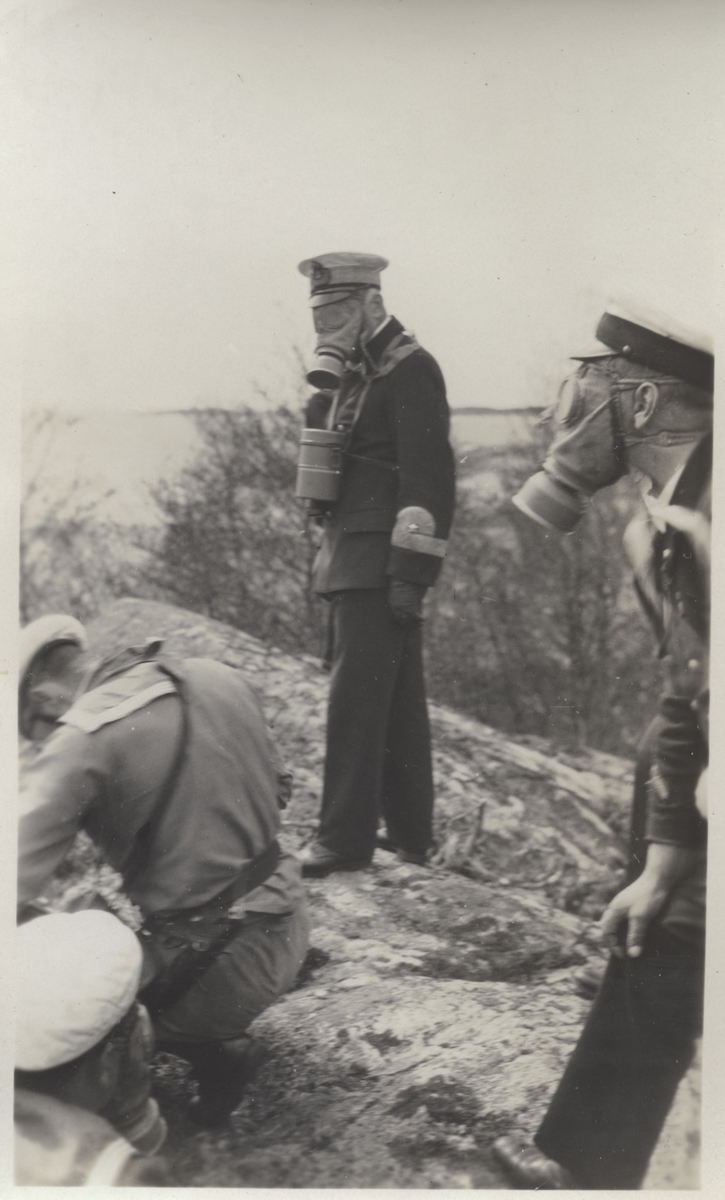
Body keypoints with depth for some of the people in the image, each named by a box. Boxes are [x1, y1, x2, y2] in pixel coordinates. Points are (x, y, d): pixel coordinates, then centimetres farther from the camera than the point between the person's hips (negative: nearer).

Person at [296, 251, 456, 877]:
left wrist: (409, 573, -21)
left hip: (382, 562, -9)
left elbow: (429, 479, -17)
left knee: (358, 697, -10)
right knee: (397, 700, 12)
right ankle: (411, 836, 18)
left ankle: (345, 840, -6)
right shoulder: (351, 376, 19)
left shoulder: (410, 370, -9)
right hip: (350, 560, 9)